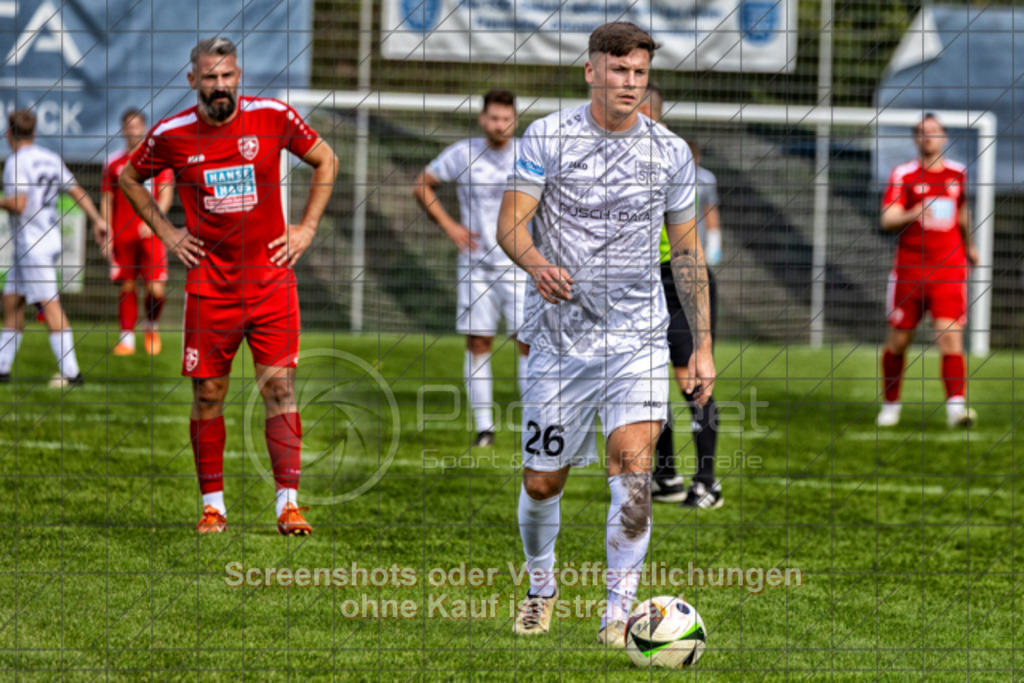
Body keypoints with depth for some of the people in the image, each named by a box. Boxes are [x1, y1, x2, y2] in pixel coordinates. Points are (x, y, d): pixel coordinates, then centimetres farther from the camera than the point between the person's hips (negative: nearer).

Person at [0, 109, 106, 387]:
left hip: (33, 244, -9)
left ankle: (70, 372, -11)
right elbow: (77, 191, 11)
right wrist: (97, 219, 11)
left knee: (50, 304, -9)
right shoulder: (51, 159, 12)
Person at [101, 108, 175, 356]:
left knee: (156, 289, -8)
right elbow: (107, 200, 12)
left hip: (151, 233, -2)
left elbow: (166, 196, 1)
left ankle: (151, 325, 18)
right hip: (123, 234, 2)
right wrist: (107, 234, 3)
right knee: (127, 287, 0)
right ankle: (127, 337, 7)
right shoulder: (114, 163, 10)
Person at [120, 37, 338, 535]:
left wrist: (307, 227, 5)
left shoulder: (273, 117, -4)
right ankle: (212, 504, 13)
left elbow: (325, 161, 12)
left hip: (270, 279, -1)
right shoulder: (171, 135, -3)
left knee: (279, 387, -7)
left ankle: (288, 502, -5)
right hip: (208, 284, 1)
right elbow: (129, 179, 16)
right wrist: (166, 233, 7)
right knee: (208, 393, 3)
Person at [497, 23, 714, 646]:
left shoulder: (671, 152, 4)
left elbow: (688, 250, 13)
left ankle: (620, 609, -17)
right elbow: (510, 225, -7)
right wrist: (538, 265, -30)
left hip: (638, 337, 0)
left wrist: (703, 345, 10)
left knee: (633, 460, -21)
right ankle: (543, 588, 34)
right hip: (560, 334, 0)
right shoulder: (547, 138, -3)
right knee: (542, 481, 6)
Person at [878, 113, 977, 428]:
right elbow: (887, 220, -13)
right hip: (909, 269, -1)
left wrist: (969, 245, 39)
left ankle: (956, 405, -20)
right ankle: (890, 405, 21)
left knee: (950, 336, -13)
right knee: (899, 339, 4)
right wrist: (912, 216, -33)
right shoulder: (903, 175, -2)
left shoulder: (957, 173, 9)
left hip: (950, 269, 1)